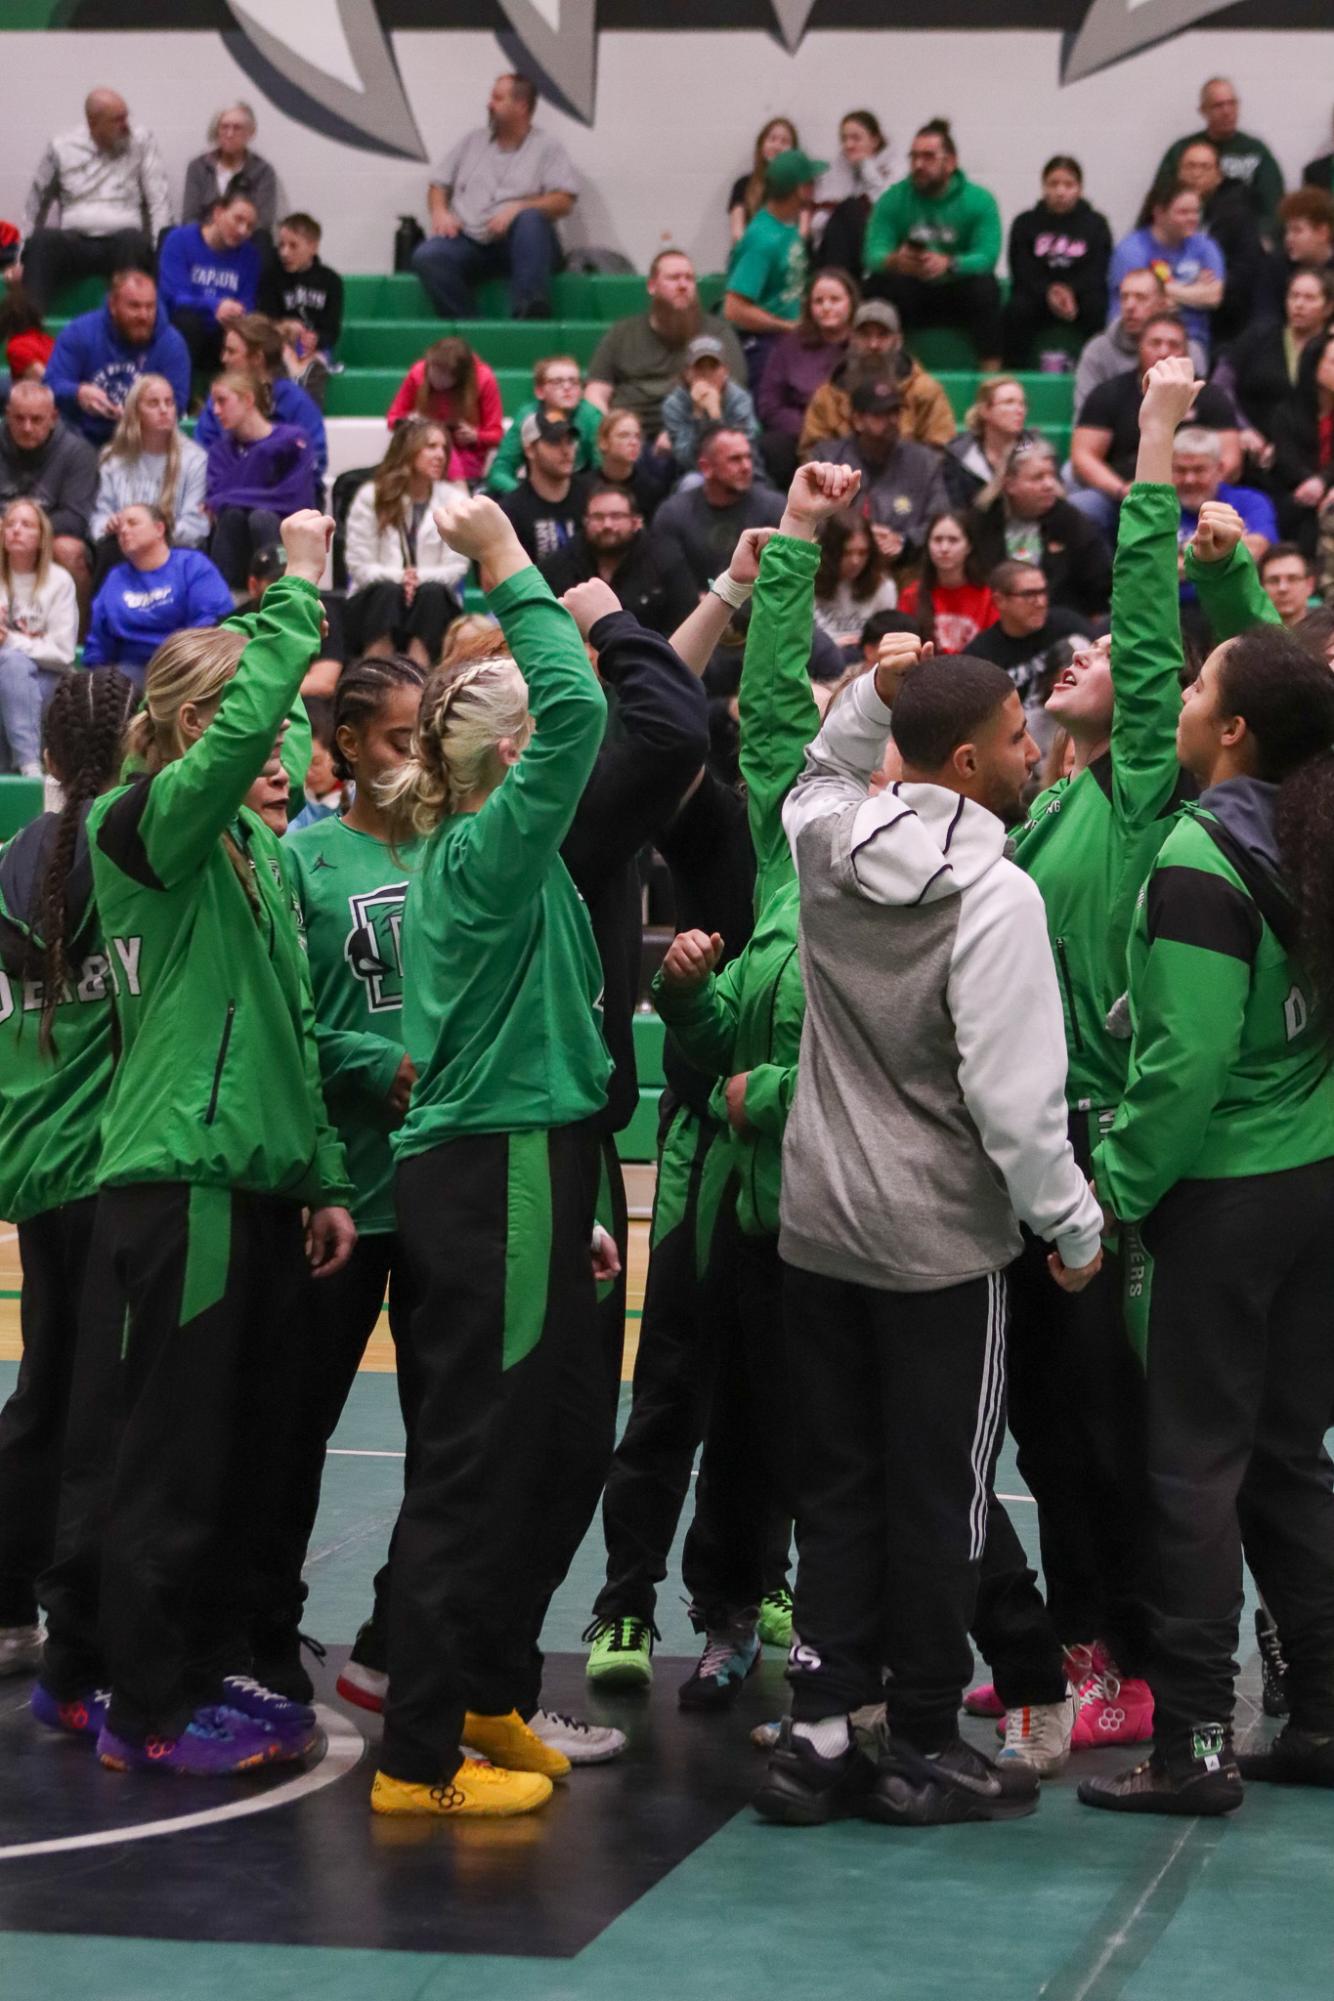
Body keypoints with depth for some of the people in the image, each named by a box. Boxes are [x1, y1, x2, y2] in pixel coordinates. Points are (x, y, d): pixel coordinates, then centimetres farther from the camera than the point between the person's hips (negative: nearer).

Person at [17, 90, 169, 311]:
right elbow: (36, 204, 14)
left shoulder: (141, 141, 6)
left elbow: (159, 201, 1)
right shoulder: (61, 149, 9)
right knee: (42, 240, -31)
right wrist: (23, 259, 7)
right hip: (74, 242, 1)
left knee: (132, 239, -36)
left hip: (122, 242, -1)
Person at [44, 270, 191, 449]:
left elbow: (175, 402, -9)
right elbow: (52, 385, -7)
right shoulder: (78, 333, -3)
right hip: (81, 439, -1)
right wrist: (78, 394, -32)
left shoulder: (172, 344, -3)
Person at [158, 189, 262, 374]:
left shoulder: (250, 255, 6)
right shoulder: (179, 240, -4)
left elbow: (246, 308, -1)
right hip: (180, 333, -2)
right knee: (188, 319, -36)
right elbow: (174, 296, -14)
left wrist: (236, 314, -27)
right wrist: (215, 306, -32)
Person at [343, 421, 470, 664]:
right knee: (387, 590, -33)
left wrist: (420, 578, -22)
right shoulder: (371, 496, 1)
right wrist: (398, 577, -22)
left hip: (433, 608, 1)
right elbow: (359, 565, -4)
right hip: (376, 602, -1)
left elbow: (456, 567, -3)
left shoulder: (454, 499, 4)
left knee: (432, 592, -32)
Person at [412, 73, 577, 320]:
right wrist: (440, 212, 0)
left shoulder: (547, 147, 9)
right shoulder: (472, 141, 22)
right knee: (426, 256, -28)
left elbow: (564, 201, -3)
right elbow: (438, 185, 23)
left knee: (531, 219, -38)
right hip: (468, 240, 3)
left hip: (519, 243, -3)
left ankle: (529, 316, -46)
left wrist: (517, 209, -17)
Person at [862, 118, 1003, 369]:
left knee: (985, 287, -32)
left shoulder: (979, 200, -6)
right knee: (878, 284, -29)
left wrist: (948, 264, -42)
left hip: (958, 296, -1)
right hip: (910, 296, 1)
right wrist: (894, 261, -39)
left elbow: (986, 257, -20)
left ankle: (991, 372, -27)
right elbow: (873, 254, -13)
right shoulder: (893, 199, -2)